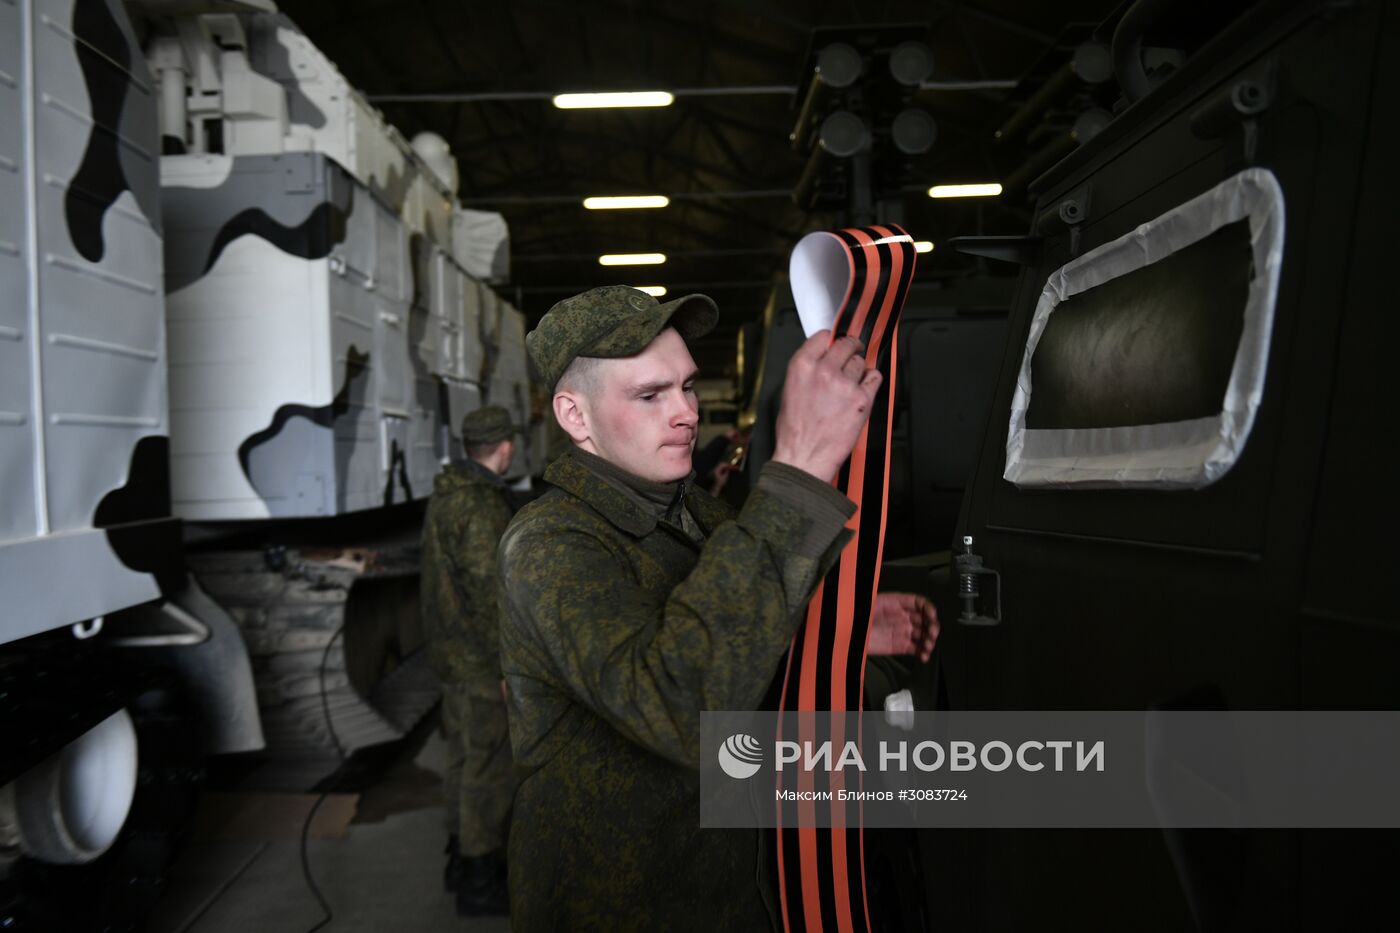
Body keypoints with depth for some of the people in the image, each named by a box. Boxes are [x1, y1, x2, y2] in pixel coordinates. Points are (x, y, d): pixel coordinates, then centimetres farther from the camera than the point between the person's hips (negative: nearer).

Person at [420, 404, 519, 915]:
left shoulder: (445, 493, 8)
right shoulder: (483, 505, -22)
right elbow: (488, 593, -23)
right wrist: (509, 665, -19)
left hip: (452, 650, 10)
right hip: (482, 659, -9)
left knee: (464, 754, 19)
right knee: (490, 765, 1)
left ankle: (462, 855, 33)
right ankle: (479, 881, 12)